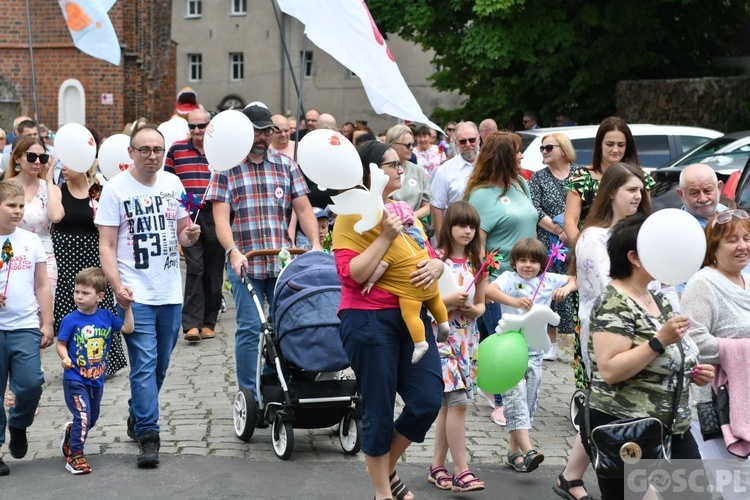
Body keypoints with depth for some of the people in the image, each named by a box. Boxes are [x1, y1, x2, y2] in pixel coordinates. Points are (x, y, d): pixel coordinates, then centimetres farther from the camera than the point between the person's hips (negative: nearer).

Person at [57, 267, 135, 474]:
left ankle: (70, 433, 48)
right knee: (83, 417, -15)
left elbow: (128, 328, 0)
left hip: (97, 379, 5)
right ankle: (74, 456, -2)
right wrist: (65, 358, -25)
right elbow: (61, 344, -7)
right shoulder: (71, 320, -12)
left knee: (92, 418, 20)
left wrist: (128, 308, -8)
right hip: (75, 379, -5)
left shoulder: (106, 316, -2)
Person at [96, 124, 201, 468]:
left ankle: (137, 419, 32)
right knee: (144, 365, -11)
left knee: (160, 365, 13)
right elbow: (106, 245, -7)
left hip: (170, 293, 5)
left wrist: (190, 235, -8)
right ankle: (148, 436, -8)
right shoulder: (115, 188, -6)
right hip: (135, 294, -5)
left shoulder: (172, 184, 7)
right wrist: (117, 285, -20)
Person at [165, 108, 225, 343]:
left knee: (214, 271, 6)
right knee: (194, 268, -9)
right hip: (188, 217, -1)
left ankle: (209, 322, 16)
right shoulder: (176, 150, 8)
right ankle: (192, 323, -11)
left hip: (215, 216, 1)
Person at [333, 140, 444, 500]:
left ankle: (388, 469, 26)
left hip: (412, 315, 7)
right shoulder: (352, 215, -7)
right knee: (379, 411, 3)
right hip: (369, 321, -7)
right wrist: (385, 237, -20)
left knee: (428, 400, 2)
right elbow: (351, 274, -16)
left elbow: (425, 255, 22)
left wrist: (437, 264, -1)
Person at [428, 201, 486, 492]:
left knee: (448, 404, 10)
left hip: (467, 339, 6)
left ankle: (437, 466, 18)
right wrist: (449, 300, -22)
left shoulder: (476, 263, 9)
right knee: (458, 402, -11)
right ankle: (461, 471, -6)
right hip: (442, 337, -5)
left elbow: (481, 305, 14)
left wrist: (474, 309, -8)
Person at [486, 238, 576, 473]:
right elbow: (489, 290, -29)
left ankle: (514, 451, 20)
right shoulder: (509, 278, -9)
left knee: (529, 402, 11)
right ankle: (528, 450, -21)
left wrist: (566, 288, -4)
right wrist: (514, 301, -43)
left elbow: (575, 279, 19)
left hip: (535, 352, 6)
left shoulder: (548, 280, 6)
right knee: (516, 400, -12)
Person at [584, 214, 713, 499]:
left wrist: (692, 372, 6)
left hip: (675, 431, 9)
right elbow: (610, 371, -25)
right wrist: (660, 340, -26)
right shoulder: (614, 305, -16)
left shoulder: (658, 300, 11)